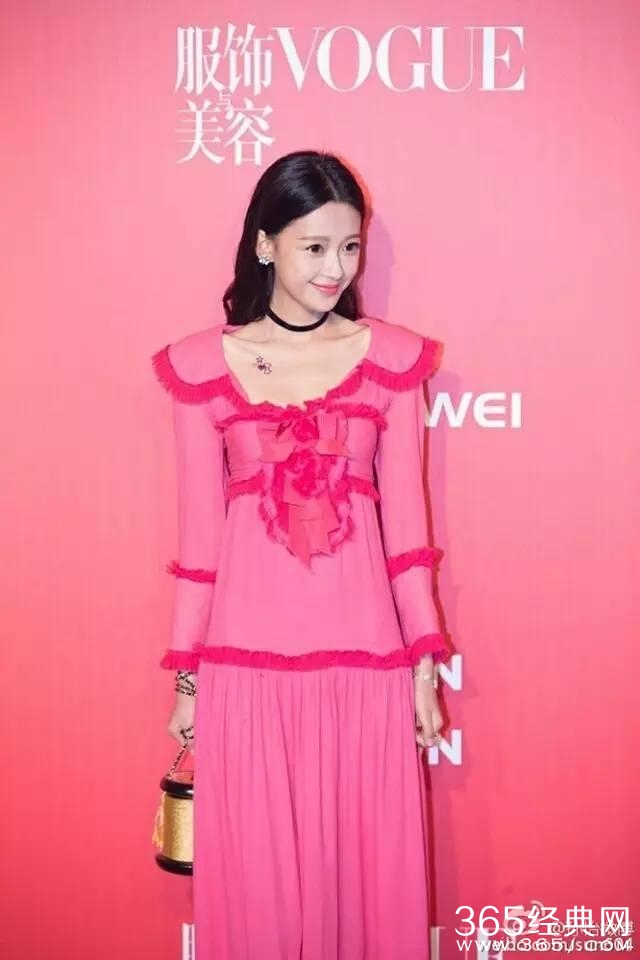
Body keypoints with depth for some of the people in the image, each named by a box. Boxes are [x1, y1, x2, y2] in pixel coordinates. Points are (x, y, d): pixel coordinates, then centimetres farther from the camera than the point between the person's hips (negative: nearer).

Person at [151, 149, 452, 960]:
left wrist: (425, 663, 2)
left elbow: (404, 518, 2)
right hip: (247, 660, 0)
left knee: (369, 868, 12)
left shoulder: (391, 358, 1)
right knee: (257, 875, 11)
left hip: (365, 658, 1)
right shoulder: (202, 366, -1)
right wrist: (186, 673, 4)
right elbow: (199, 530, 2)